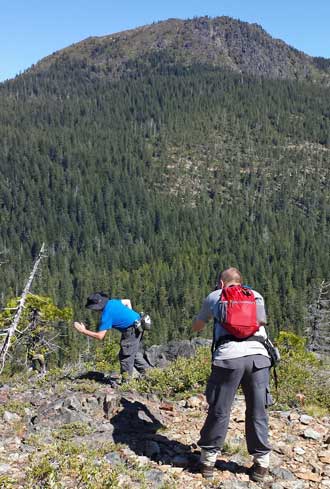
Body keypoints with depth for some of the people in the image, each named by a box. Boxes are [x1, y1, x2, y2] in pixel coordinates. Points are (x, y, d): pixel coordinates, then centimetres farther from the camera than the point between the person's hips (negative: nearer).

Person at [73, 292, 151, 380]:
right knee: (133, 353, 22)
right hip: (137, 325, 9)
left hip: (132, 330, -9)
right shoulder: (112, 302, 4)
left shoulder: (106, 315, -19)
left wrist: (83, 331, -12)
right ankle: (147, 371, 28)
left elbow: (99, 336, -18)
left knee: (125, 355, -1)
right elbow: (127, 301, 21)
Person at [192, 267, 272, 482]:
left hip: (229, 356, -2)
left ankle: (208, 460, 21)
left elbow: (197, 327, 31)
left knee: (219, 411, 9)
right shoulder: (256, 295, 22)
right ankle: (261, 463, 22)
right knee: (257, 412, 12)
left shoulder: (215, 296, 18)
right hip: (259, 355, 2)